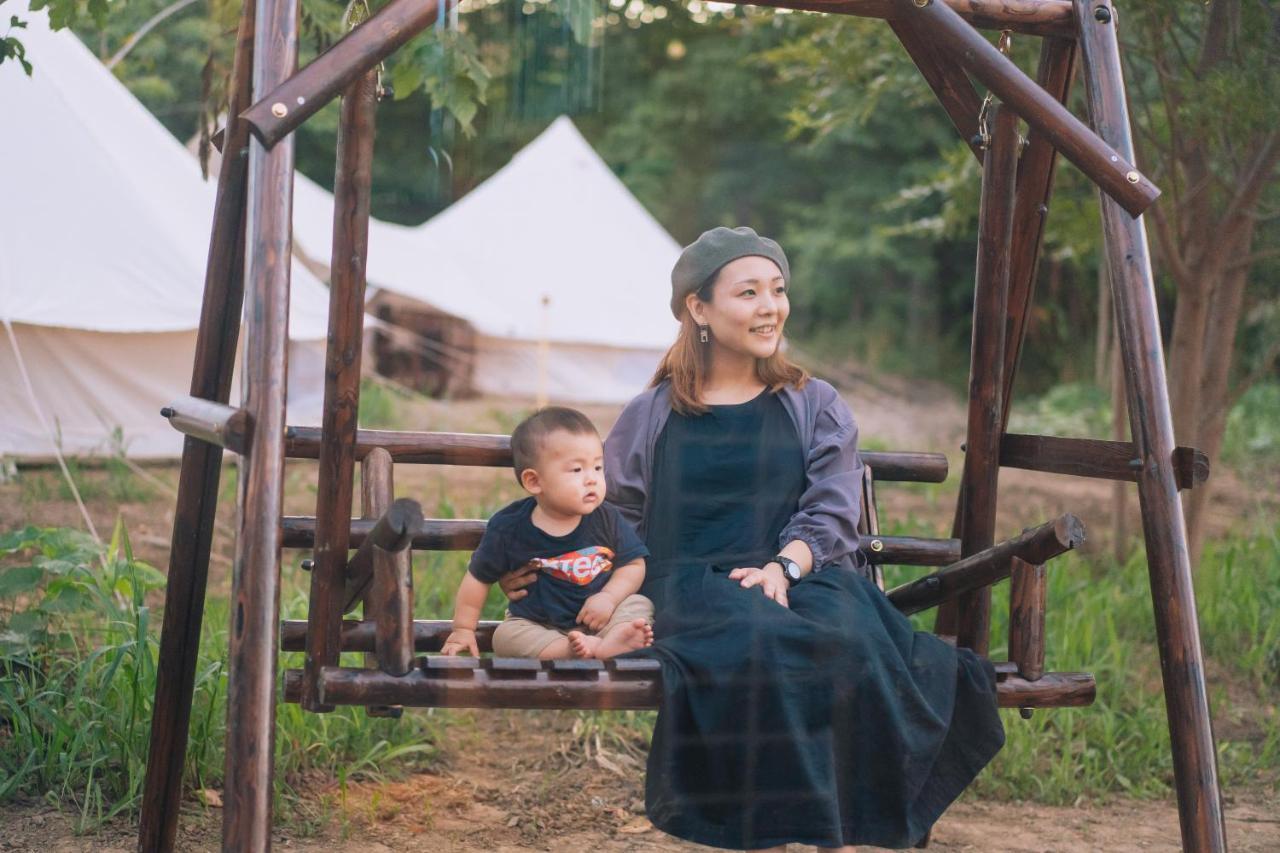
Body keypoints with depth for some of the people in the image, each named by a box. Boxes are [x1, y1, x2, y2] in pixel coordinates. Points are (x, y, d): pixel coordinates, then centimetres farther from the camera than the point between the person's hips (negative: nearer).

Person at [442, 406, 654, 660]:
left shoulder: (607, 519, -5)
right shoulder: (508, 527, -7)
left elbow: (634, 564, 0)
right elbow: (478, 577, 5)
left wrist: (608, 597, -17)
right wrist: (463, 629, 5)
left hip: (600, 618, 1)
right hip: (539, 626, -1)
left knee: (639, 605, -22)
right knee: (505, 636, -27)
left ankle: (609, 644, -48)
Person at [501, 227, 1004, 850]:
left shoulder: (816, 408, 19)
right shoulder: (651, 417, 17)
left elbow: (831, 516, 6)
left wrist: (784, 566, -14)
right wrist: (540, 573, 5)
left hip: (801, 574, 1)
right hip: (687, 584, -1)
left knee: (846, 635, -36)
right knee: (761, 640, -38)